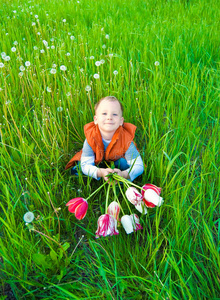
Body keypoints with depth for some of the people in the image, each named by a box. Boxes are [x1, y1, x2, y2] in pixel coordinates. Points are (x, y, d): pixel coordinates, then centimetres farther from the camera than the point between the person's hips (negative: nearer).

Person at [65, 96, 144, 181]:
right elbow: (86, 165, -29)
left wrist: (123, 174, -54)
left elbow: (139, 166, -31)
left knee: (124, 163, -29)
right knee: (80, 164, -22)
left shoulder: (126, 139, -32)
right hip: (97, 161, 0)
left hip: (117, 161, 0)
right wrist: (101, 172, -52)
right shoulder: (90, 137, -30)